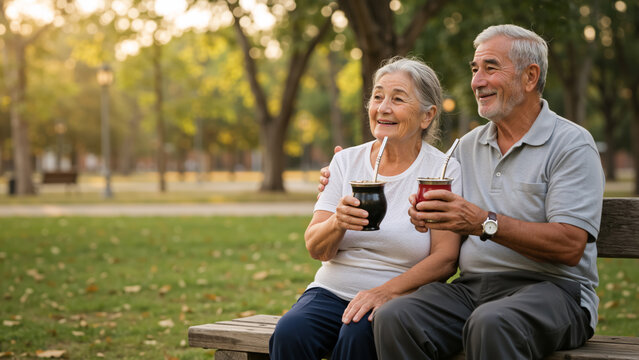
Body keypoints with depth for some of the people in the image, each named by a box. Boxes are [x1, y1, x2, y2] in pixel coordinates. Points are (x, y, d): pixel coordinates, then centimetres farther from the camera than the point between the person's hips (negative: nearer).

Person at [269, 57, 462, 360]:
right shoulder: (346, 161, 8)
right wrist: (337, 224, -19)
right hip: (333, 290, 3)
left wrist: (387, 291, -22)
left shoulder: (444, 170, -1)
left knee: (358, 335, -33)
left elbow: (445, 258, -8)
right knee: (289, 333, -27)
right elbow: (316, 250, 4)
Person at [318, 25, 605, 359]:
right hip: (472, 287, 5)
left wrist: (485, 223, -21)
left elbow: (570, 246, -14)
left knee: (491, 324, -39)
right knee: (393, 318, -23)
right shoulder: (468, 146, 19)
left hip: (549, 286, -5)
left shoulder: (571, 144, -2)